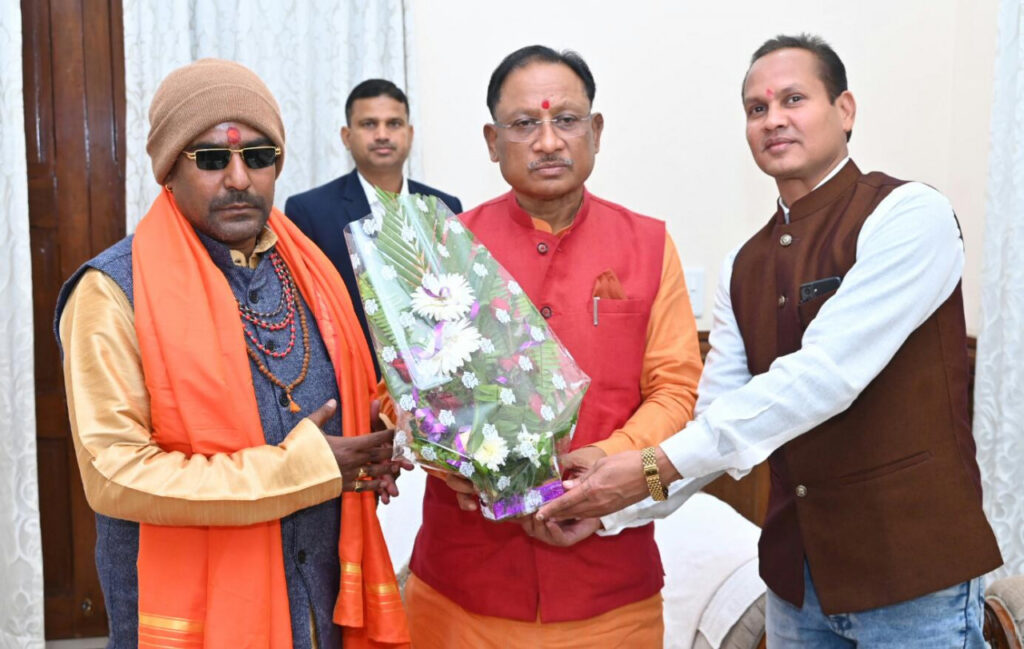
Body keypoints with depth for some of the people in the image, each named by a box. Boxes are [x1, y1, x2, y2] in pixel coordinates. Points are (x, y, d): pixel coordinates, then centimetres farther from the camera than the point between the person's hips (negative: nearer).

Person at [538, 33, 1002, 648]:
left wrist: (658, 466, -26)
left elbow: (826, 375, -24)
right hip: (797, 574, 6)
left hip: (911, 571, -6)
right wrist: (606, 508, -11)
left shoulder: (910, 213, -12)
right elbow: (714, 416, 3)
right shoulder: (744, 267, 8)